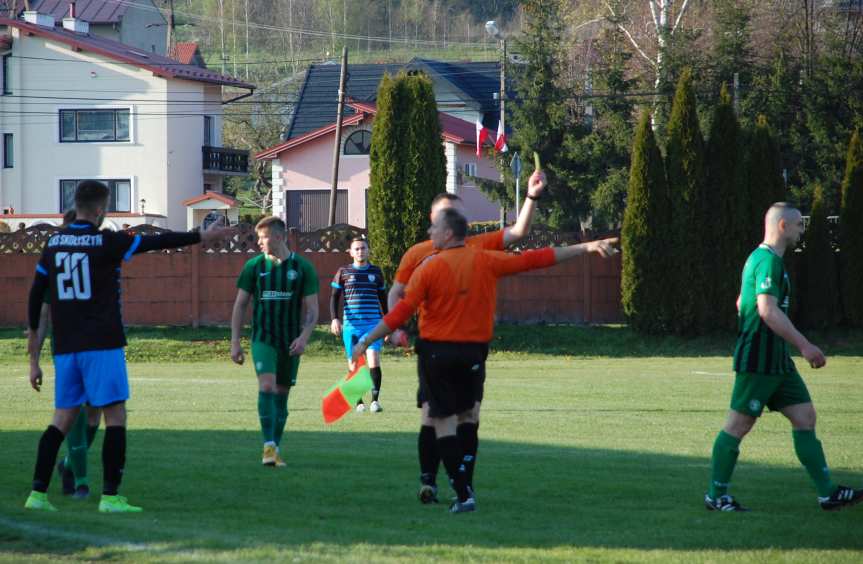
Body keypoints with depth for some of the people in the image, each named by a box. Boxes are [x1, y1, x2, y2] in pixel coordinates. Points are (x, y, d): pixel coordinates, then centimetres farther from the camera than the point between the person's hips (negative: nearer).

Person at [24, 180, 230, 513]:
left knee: (63, 419, 10)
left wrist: (34, 354, 24)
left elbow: (36, 296, 15)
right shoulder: (106, 243, -8)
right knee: (115, 417, 0)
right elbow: (157, 243, -1)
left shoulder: (53, 243, 9)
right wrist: (202, 237, 12)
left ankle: (38, 492, 2)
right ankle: (110, 496, -6)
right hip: (101, 345, -6)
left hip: (65, 347, 6)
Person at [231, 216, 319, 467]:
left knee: (281, 393, 7)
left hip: (290, 342, 1)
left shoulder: (302, 268, 1)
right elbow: (240, 305, 6)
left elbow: (312, 308, 1)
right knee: (267, 387, -19)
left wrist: (304, 337, -15)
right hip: (263, 339, -1)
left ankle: (275, 449, 16)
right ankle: (269, 446, -22)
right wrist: (235, 341, 1)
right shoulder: (254, 266, 3)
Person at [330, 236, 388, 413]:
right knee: (354, 364, 1)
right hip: (351, 325, 0)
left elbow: (383, 299, 20)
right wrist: (334, 319, -6)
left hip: (373, 324, 0)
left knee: (374, 360, -16)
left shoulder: (376, 272, 11)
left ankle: (375, 400, -14)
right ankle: (358, 402, 10)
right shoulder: (343, 272, 7)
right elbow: (334, 297, 8)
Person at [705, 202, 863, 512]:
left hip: (776, 361, 11)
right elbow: (768, 310, -25)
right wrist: (804, 345, -23)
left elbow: (742, 304, 27)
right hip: (758, 362, -11)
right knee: (739, 424, -3)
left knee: (805, 416, 6)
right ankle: (716, 496, 5)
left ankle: (828, 493, 5)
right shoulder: (768, 261, -15)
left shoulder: (760, 258, 17)